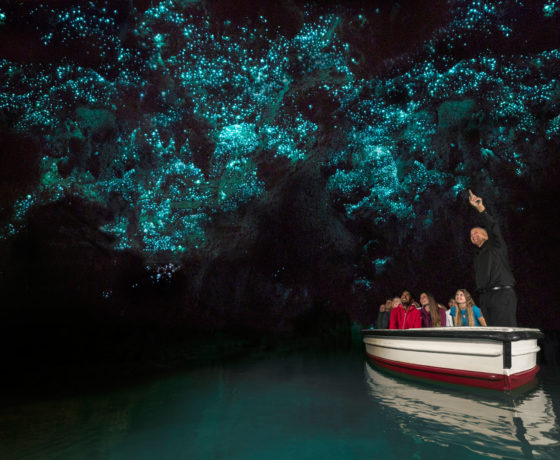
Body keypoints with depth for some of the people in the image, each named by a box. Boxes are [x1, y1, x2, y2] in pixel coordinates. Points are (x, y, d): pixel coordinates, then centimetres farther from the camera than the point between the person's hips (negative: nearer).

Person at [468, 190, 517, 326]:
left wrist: (480, 208, -21)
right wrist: (481, 299, 15)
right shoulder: (478, 256, 26)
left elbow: (494, 228, -11)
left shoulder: (496, 246, 8)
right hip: (485, 297, 6)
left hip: (502, 293, -6)